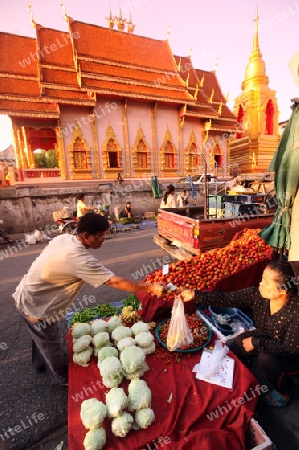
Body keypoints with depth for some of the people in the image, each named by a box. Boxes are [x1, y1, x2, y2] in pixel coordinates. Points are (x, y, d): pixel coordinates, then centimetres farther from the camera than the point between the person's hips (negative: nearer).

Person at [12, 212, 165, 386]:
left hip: (28, 294, 8)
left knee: (43, 335, 30)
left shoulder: (64, 238, -9)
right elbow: (116, 282, -35)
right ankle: (63, 377, 40)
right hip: (34, 304, -8)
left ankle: (41, 363, 57)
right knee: (51, 342, 14)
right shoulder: (81, 259, -35)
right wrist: (150, 288, -29)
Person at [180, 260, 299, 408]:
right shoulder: (257, 294, -24)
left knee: (266, 358, -29)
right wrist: (195, 295, -32)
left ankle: (286, 391, 5)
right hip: (264, 338, 4)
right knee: (232, 348, -6)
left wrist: (256, 343, -27)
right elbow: (226, 298, -25)